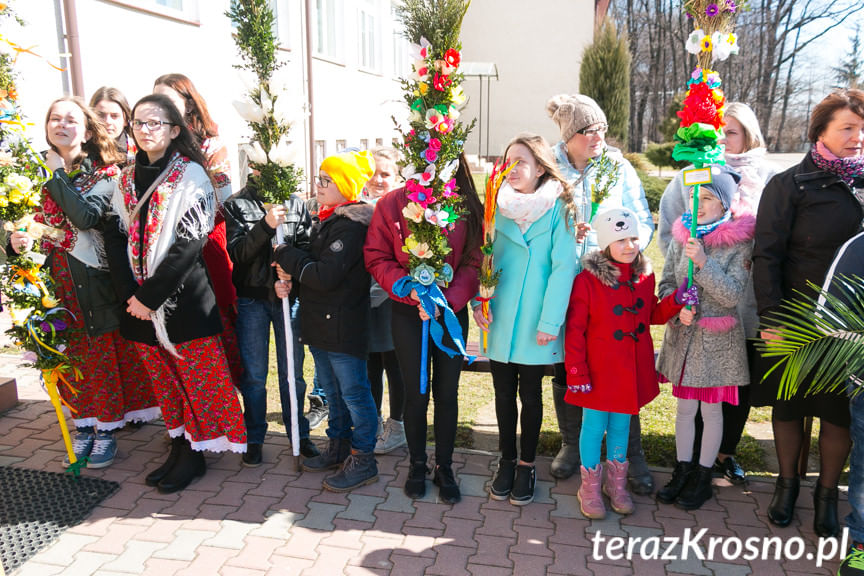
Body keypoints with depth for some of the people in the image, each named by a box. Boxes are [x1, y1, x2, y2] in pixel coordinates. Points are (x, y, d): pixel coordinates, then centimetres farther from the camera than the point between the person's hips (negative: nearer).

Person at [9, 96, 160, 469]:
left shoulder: (105, 173, -5)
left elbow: (87, 216, -24)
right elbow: (21, 223, 11)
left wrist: (58, 174, -15)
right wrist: (16, 240, -11)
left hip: (95, 282, -4)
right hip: (55, 283, 4)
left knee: (104, 356, 5)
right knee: (68, 358, 12)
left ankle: (106, 429, 19)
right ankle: (82, 424, 28)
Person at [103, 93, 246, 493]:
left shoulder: (190, 175, -6)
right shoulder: (127, 179, 12)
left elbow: (189, 242, -16)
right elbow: (115, 237, 5)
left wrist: (151, 295, -17)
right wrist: (131, 294, -8)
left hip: (184, 296, -6)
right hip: (140, 300, 6)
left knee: (195, 377, 3)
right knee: (163, 380, 14)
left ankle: (195, 452, 17)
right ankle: (178, 446, 27)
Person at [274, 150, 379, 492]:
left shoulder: (350, 225, -18)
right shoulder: (326, 220, 13)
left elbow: (325, 275, -24)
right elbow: (312, 262, 15)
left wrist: (286, 256, -12)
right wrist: (288, 273, -6)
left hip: (343, 326, -10)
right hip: (322, 323, 10)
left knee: (353, 393, 1)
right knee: (332, 391, 20)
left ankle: (363, 460, 14)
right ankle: (338, 448, 36)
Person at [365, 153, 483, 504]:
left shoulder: (468, 208, -2)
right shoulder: (392, 204, -3)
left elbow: (474, 262, -4)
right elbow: (376, 258, -4)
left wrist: (447, 300, -18)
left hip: (453, 312, 1)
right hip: (408, 313, -1)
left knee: (447, 392, 9)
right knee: (416, 393, 8)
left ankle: (444, 467, 28)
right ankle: (417, 465, 30)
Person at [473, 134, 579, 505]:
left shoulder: (556, 208, -7)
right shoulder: (496, 206, 4)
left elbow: (563, 266, -11)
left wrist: (549, 322, -15)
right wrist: (479, 301, -6)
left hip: (535, 322, -3)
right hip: (499, 319, 3)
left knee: (530, 393, 11)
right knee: (504, 393, 13)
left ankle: (527, 465, 28)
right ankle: (507, 461, 30)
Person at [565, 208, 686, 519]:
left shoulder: (645, 276, 3)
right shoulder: (587, 279, -15)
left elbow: (652, 315, 16)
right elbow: (575, 330, -14)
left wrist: (676, 300, -3)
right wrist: (576, 373, -16)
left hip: (633, 370, 5)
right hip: (599, 370, -5)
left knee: (621, 425, 18)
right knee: (594, 426, 8)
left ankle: (616, 483, 36)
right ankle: (590, 486, 27)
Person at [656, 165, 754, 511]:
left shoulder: (740, 241, -9)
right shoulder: (682, 236, 2)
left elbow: (733, 295, -16)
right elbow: (666, 284, 4)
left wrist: (703, 262, -26)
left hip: (717, 339, -3)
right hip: (683, 336, 3)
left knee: (711, 409, 9)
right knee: (685, 407, 14)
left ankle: (703, 477, 24)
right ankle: (683, 470, 29)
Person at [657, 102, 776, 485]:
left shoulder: (767, 177, 5)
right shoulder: (690, 175, 6)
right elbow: (668, 230, 7)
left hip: (748, 299, 1)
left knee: (741, 380, 9)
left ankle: (726, 453, 29)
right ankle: (697, 456, 22)